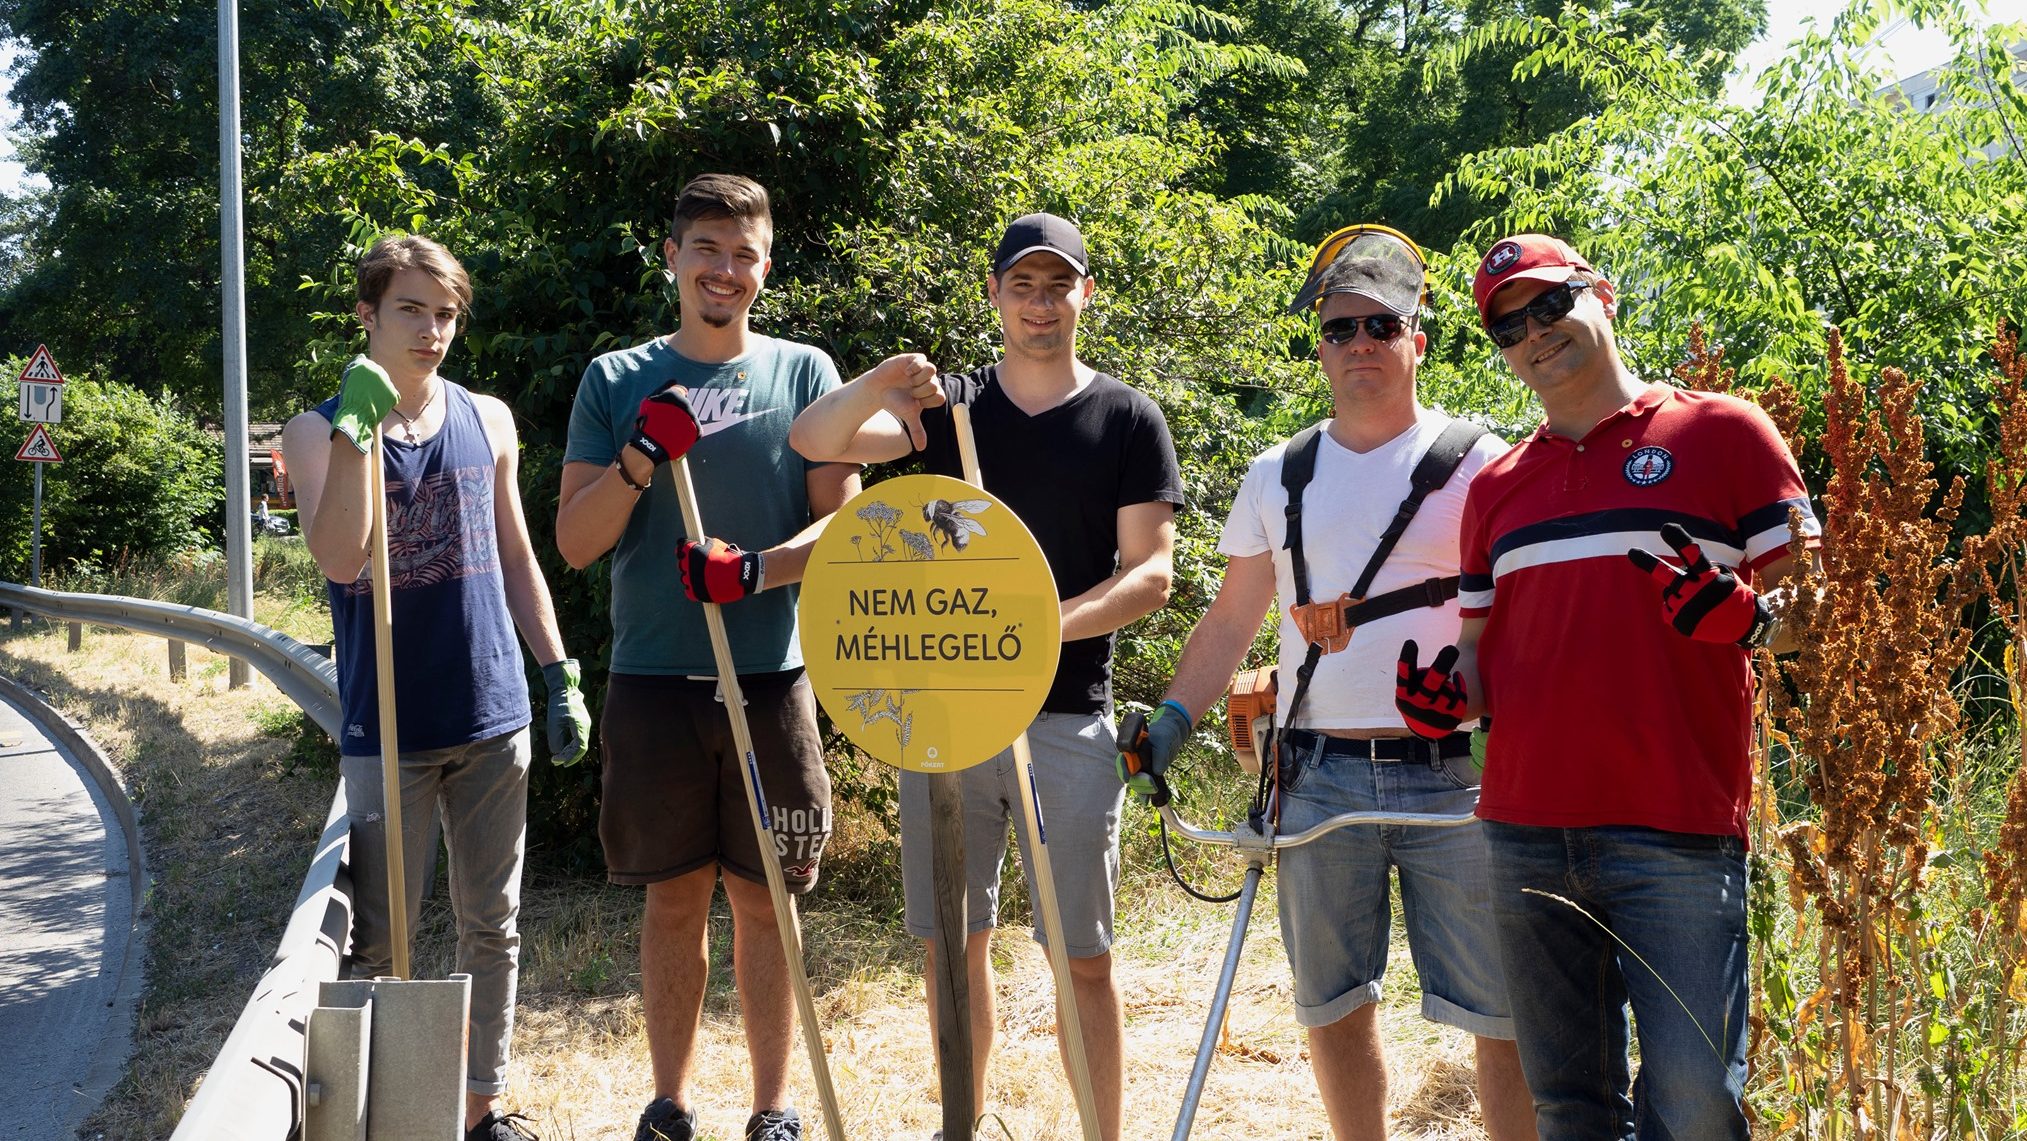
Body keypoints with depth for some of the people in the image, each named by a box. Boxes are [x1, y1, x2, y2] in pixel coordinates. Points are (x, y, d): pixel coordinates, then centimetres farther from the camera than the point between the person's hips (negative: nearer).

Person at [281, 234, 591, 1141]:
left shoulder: (488, 421, 8)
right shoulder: (320, 433, -3)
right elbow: (339, 560, -18)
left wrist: (560, 676, 10)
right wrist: (358, 429, -24)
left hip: (493, 720, 4)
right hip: (387, 726, -3)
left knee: (492, 927, 11)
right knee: (377, 941, 1)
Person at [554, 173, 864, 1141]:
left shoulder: (803, 373, 6)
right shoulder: (616, 382, 6)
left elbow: (841, 522, 0)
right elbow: (574, 544, 2)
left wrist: (757, 569, -18)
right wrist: (640, 458, -14)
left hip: (770, 679, 0)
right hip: (652, 679, 1)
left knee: (762, 897, 6)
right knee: (673, 897, 7)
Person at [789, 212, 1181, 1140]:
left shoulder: (1127, 420, 3)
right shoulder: (947, 405, 9)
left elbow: (1150, 574, -3)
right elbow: (813, 439, -4)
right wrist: (882, 382, -24)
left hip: (1066, 716, -2)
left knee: (1083, 957, 0)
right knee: (953, 943, 10)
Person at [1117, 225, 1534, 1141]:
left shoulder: (1477, 464, 1)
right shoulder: (1278, 476, 11)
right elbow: (1232, 619, 15)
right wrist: (1174, 715, 1)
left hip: (1453, 777, -3)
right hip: (1319, 780, 3)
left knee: (1506, 1016, -3)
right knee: (1333, 1006, 12)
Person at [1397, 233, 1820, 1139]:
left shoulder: (1722, 433, 4)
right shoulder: (1497, 485, 18)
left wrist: (1747, 616, -18)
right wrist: (1451, 692, 0)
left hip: (1676, 830, -4)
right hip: (1524, 832, 5)